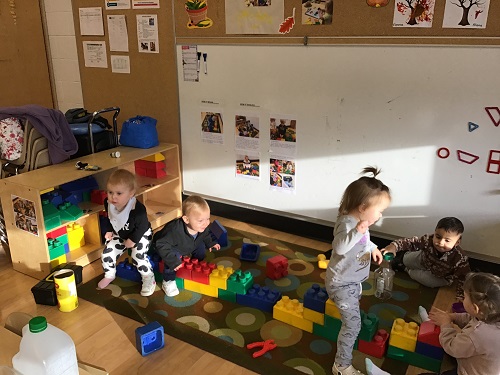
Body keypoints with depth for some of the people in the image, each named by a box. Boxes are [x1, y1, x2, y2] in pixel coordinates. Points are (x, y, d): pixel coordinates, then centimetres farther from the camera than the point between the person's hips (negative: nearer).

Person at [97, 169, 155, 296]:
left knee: (138, 257, -19)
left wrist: (133, 240, -24)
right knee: (107, 252, 5)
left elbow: (142, 226, -27)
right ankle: (109, 275, 34)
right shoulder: (108, 203, -20)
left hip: (141, 235, -6)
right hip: (120, 235, 6)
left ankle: (149, 280, 7)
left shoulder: (138, 209, -40)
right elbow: (108, 218, 4)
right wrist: (108, 231, -1)